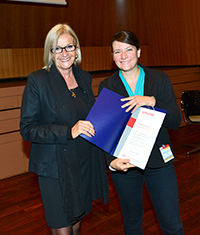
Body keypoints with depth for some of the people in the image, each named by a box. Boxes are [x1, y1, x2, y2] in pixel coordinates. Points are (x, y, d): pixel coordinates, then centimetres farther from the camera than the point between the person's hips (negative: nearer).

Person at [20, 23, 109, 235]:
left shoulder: (85, 78, 6)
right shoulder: (37, 80, -11)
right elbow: (27, 129, -14)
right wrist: (69, 131, -24)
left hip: (85, 163, 5)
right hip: (55, 168, -5)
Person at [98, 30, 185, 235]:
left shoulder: (160, 79, -2)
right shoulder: (106, 86, -2)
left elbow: (176, 122, -7)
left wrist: (152, 101, -24)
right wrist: (112, 161, -21)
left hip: (158, 162, 0)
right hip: (124, 163, 0)